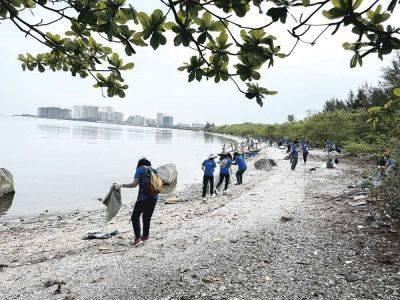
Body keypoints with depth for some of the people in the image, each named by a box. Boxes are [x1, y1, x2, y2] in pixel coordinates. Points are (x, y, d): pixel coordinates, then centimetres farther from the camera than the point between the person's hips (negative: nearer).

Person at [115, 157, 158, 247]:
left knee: (135, 217, 1)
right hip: (154, 197, 6)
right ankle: (145, 236, 28)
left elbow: (134, 184, -9)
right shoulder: (153, 170, 16)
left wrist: (122, 185, -2)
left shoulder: (140, 169, 0)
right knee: (147, 217, 19)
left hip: (143, 197, -6)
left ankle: (138, 238, -8)